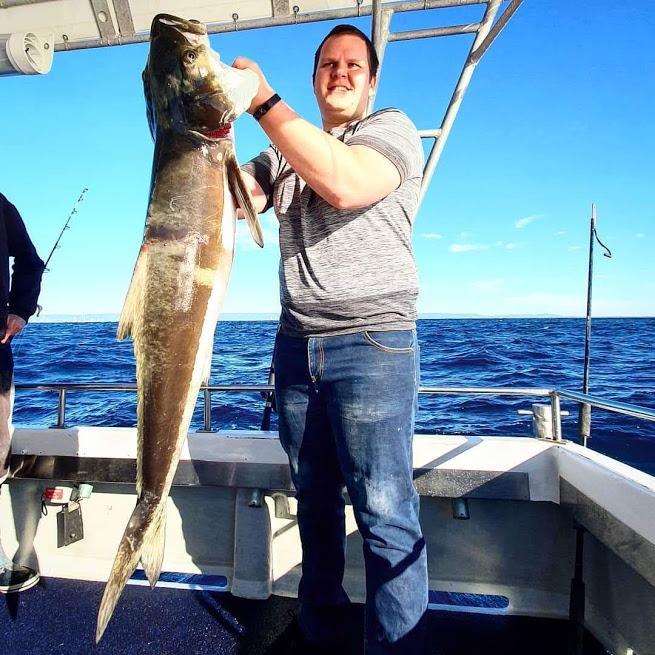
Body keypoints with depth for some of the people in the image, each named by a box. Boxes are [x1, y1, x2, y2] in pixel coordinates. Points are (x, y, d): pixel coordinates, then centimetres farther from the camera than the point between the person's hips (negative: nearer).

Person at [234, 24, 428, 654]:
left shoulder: (392, 128, 4)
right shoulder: (284, 153, 21)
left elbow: (345, 183, -19)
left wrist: (263, 99, -15)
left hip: (372, 345, -5)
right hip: (296, 346, 6)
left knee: (384, 513, -3)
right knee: (314, 501, 15)